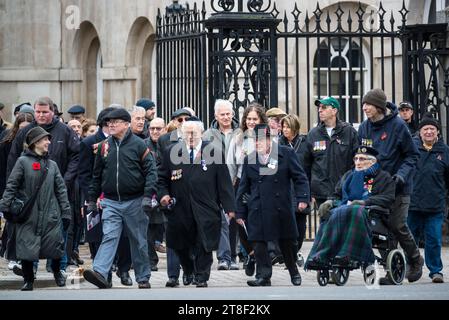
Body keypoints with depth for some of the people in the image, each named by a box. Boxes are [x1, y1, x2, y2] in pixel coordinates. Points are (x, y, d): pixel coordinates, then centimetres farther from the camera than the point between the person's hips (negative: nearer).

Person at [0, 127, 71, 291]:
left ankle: (57, 272, 27)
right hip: (28, 215, -3)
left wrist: (65, 212, 6)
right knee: (26, 247, -3)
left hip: (50, 215, 3)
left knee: (55, 245, 1)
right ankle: (28, 280, 13)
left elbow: (61, 189, 11)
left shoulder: (52, 165, 11)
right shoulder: (23, 162, -1)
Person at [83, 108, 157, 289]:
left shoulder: (138, 145, -3)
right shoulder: (104, 147, 9)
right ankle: (100, 273, -26)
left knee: (139, 242, 7)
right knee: (109, 237, -13)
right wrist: (92, 200, 13)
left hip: (134, 202, -2)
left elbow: (150, 170, -6)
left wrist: (148, 196, -16)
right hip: (111, 202, 2)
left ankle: (143, 278, 17)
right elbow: (97, 175, 14)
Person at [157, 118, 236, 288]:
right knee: (181, 245, 12)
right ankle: (188, 270, 36)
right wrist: (163, 194, -5)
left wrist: (229, 207, -5)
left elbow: (224, 181, -1)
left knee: (204, 245, -2)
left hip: (205, 209, -2)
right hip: (180, 208, 2)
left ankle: (202, 277, 10)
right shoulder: (171, 153, 5)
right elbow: (162, 178, 14)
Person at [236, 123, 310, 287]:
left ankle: (294, 272, 30)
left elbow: (300, 178, 1)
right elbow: (243, 187, 10)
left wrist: (302, 198, -11)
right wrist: (240, 212, 8)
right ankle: (263, 276, -2)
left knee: (287, 243, 10)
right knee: (259, 243, -6)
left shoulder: (286, 154, 0)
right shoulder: (249, 159, 8)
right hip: (257, 210, 2)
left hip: (281, 209, -2)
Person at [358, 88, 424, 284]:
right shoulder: (364, 127, 5)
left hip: (397, 187, -5)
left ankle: (415, 259, 16)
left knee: (397, 225, -8)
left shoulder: (397, 126, -10)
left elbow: (412, 155, -5)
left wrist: (402, 174, -18)